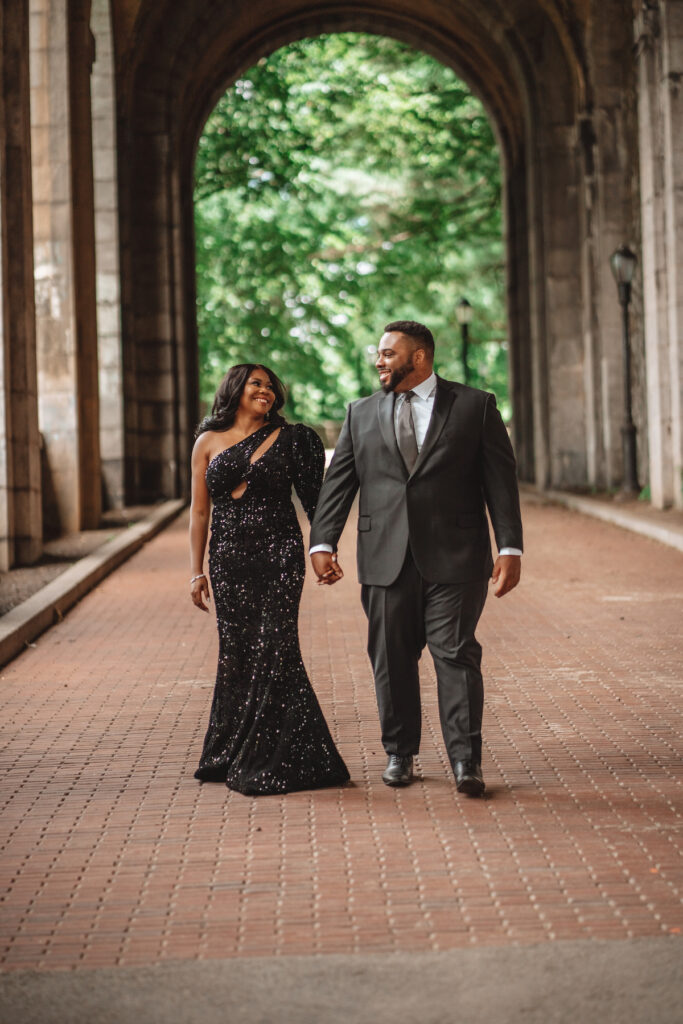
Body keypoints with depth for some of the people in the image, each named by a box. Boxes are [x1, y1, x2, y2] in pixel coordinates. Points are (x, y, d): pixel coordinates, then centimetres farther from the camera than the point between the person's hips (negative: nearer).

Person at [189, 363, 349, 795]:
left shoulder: (286, 438, 4)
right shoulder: (208, 442, 8)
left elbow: (313, 495, 2)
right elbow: (200, 511, 9)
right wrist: (197, 571, 6)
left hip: (279, 553, -2)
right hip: (229, 557, 2)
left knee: (273, 650, -6)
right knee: (236, 653, 6)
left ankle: (268, 761, 3)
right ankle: (233, 756, 18)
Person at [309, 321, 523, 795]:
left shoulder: (476, 406, 5)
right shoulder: (361, 414, 13)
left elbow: (501, 478, 2)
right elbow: (338, 482, 10)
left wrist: (510, 547, -5)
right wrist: (323, 542, -2)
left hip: (454, 558, -3)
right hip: (386, 560, 3)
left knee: (456, 654, -6)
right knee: (391, 659, 6)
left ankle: (466, 761, -2)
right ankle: (400, 754, 20)